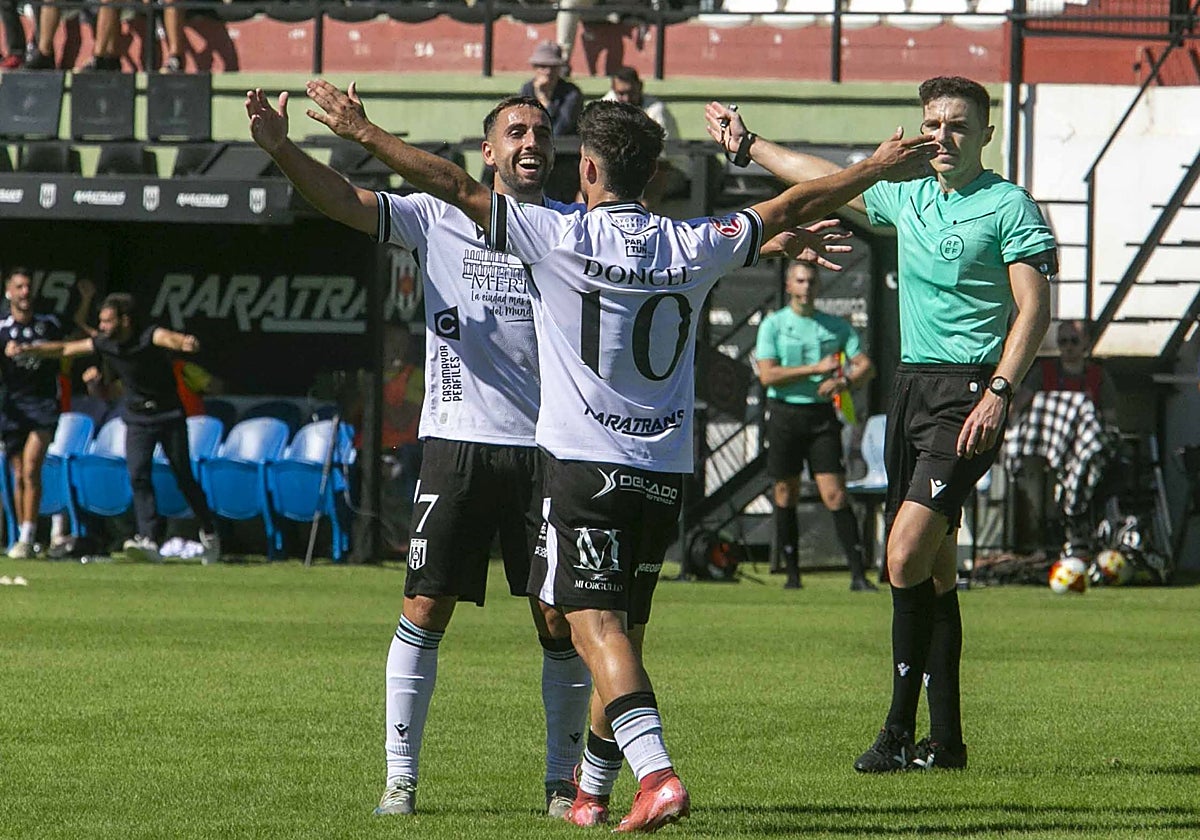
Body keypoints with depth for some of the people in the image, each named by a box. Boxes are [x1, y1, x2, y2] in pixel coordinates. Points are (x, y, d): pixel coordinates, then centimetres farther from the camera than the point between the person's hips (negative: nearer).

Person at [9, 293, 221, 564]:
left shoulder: (149, 336, -21)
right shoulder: (104, 343, -5)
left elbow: (169, 338, -44)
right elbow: (65, 349, 4)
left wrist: (184, 343, -67)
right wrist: (27, 350, -4)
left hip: (170, 416, -4)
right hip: (137, 418, 4)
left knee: (184, 478, 4)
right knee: (138, 476, -14)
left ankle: (209, 533, 24)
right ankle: (149, 540, -22)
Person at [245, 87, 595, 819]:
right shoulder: (439, 219, 2)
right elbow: (346, 202, -9)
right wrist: (281, 150, -25)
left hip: (547, 449, 1)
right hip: (459, 443, -1)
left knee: (561, 621, 0)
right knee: (425, 610, -3)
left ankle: (563, 780, 13)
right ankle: (401, 777, 5)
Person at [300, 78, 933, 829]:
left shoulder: (559, 237, -7)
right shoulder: (692, 247, 4)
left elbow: (457, 189, -6)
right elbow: (790, 209, 16)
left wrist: (362, 131, 3)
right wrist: (878, 169, 30)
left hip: (584, 464, -5)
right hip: (666, 471, 5)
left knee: (596, 625, -10)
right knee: (623, 631, 15)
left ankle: (657, 773, -28)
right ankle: (593, 789, 23)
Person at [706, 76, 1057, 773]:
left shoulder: (1008, 206, -6)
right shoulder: (906, 197, 14)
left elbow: (1035, 308, -11)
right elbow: (825, 179, 29)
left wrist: (999, 392, -21)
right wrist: (747, 145, 34)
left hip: (967, 393, -7)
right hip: (911, 387, 7)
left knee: (907, 552, -17)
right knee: (934, 569, 7)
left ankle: (900, 730, -13)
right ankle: (945, 738, 10)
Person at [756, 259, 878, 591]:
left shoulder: (837, 326, 9)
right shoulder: (774, 324, 2)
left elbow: (866, 367, 4)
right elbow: (768, 375, -9)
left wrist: (844, 382, -17)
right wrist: (816, 369, -14)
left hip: (822, 415, 0)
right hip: (784, 414, 0)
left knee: (835, 495, -8)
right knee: (786, 495, 4)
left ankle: (858, 574, -11)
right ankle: (792, 573, 14)